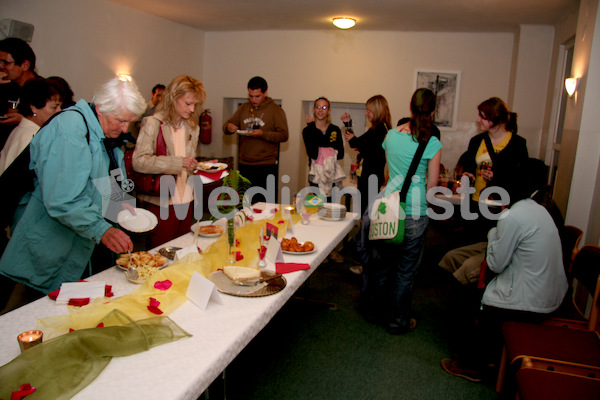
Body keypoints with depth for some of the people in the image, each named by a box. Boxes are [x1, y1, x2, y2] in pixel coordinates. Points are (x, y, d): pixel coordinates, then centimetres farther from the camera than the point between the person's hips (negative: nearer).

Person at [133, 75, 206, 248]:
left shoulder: (192, 127, 14)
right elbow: (139, 161, -19)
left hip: (186, 200, 6)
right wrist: (178, 162, -25)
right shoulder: (153, 123, -7)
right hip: (161, 201, -6)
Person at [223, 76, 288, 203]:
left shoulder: (276, 110, -3)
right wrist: (228, 127, -10)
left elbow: (284, 135, -9)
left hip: (267, 165, -5)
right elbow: (228, 124, 15)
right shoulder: (244, 108, 12)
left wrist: (263, 134, -23)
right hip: (244, 165, 5)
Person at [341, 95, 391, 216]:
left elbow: (368, 153, -23)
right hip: (367, 175, 10)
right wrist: (348, 124, 17)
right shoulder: (376, 128, 13)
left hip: (372, 177, -10)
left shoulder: (380, 130, -17)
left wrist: (354, 140, -14)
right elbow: (358, 144, 22)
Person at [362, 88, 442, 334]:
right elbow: (432, 185, -5)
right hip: (415, 213, -4)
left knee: (382, 261, 19)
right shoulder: (432, 144, -11)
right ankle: (398, 321, 24)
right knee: (406, 269, 10)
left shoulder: (391, 135, 1)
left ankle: (374, 309, 37)